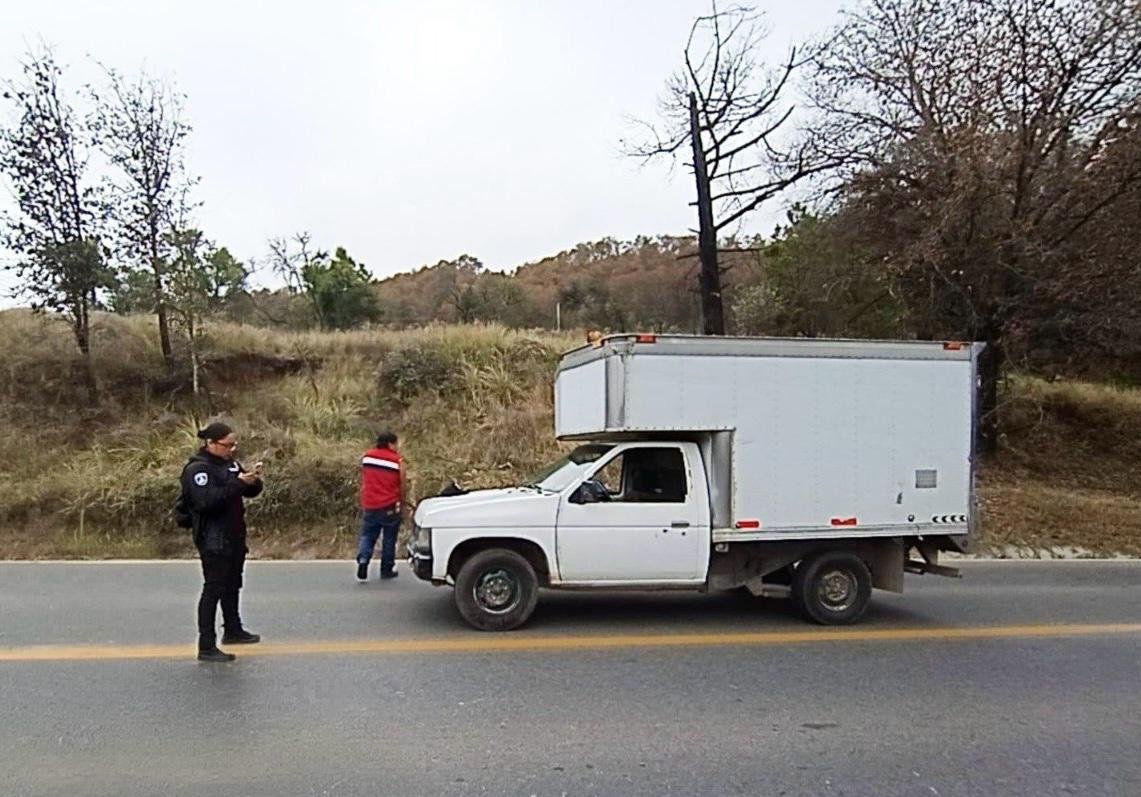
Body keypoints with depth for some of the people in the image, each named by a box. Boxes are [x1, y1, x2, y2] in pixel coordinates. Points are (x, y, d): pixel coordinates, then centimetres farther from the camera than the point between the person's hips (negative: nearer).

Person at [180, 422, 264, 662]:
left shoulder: (230, 463, 10)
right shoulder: (197, 468, -15)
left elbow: (251, 492, 13)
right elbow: (206, 500, -29)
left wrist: (253, 479, -9)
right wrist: (238, 483, -32)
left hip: (234, 536, 9)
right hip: (213, 539, -9)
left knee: (232, 584, 20)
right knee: (214, 588, -7)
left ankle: (233, 630, 37)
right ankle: (206, 647, -2)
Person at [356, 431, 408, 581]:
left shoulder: (366, 457, 3)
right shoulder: (398, 461, -7)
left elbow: (362, 481, 9)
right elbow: (403, 486, -3)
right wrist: (401, 504, 12)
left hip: (369, 506, 3)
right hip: (390, 507, -3)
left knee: (367, 535, 12)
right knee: (389, 538, 10)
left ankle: (362, 560, -11)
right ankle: (387, 569, 17)